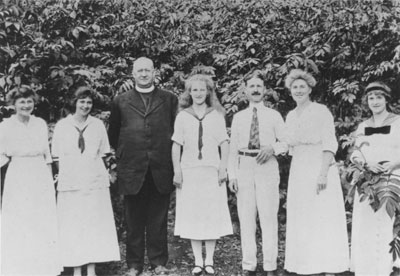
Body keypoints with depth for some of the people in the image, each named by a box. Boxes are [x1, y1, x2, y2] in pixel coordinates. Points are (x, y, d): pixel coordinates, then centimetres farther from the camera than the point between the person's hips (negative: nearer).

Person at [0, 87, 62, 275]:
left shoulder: (41, 124, 5)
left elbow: (47, 155, 9)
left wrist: (50, 181, 8)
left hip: (41, 178, 3)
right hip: (18, 180, -2)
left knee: (44, 224, 4)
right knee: (18, 227, 1)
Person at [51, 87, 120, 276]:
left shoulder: (98, 125, 5)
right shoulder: (62, 126, 2)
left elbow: (102, 154, 10)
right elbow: (57, 156, 6)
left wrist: (102, 173, 1)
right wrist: (66, 174, -2)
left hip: (95, 182, 1)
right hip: (70, 183, -1)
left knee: (95, 224, 3)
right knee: (73, 226, 2)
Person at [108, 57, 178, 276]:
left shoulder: (169, 100, 7)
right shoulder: (121, 101, 8)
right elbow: (113, 135, 14)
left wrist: (174, 163, 3)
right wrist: (123, 154, 8)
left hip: (161, 170, 0)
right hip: (132, 170, 0)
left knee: (158, 219, 7)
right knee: (134, 220, 7)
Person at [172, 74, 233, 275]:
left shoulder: (217, 115, 6)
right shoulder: (182, 117, 5)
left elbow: (224, 144, 6)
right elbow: (176, 146, 4)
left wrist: (223, 168, -3)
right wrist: (177, 171, -2)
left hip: (212, 171, 0)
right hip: (189, 171, 0)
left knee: (212, 215, 1)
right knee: (192, 216, 2)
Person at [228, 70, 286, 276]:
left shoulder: (274, 116, 6)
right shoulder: (238, 117, 11)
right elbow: (233, 149, 9)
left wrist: (272, 148, -14)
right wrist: (232, 175, 2)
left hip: (267, 167, -2)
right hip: (245, 168, 2)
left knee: (268, 218, 0)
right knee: (246, 219, 5)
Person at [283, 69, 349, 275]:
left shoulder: (321, 111, -5)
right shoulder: (291, 116, 13)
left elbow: (330, 144, -12)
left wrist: (323, 173, -22)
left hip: (319, 169, -6)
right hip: (298, 172, 6)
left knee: (324, 221, -3)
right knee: (301, 223, 8)